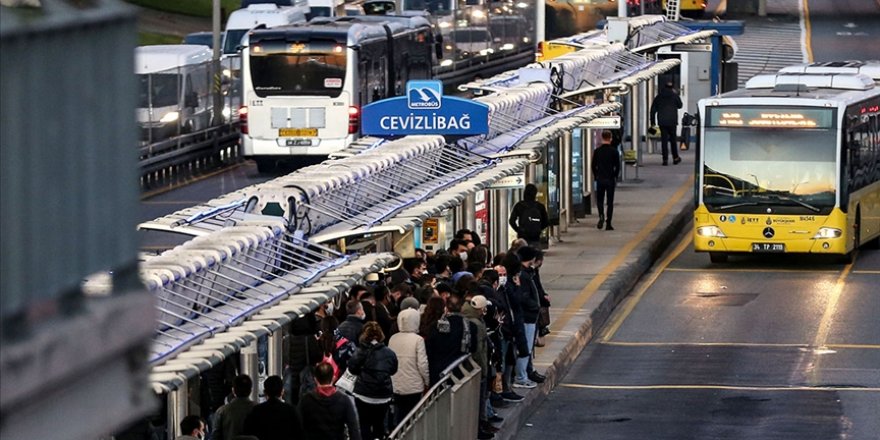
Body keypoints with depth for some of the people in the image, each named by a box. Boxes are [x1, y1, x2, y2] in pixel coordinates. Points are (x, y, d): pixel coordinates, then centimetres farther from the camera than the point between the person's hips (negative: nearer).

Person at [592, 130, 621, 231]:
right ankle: (608, 224, 3)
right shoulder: (614, 151, -6)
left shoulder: (597, 151, -1)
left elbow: (593, 166, 1)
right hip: (610, 180, -1)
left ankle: (601, 216, -15)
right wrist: (615, 177, 10)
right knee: (610, 202, 6)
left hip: (600, 179, 1)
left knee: (599, 200, 13)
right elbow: (617, 166, -3)